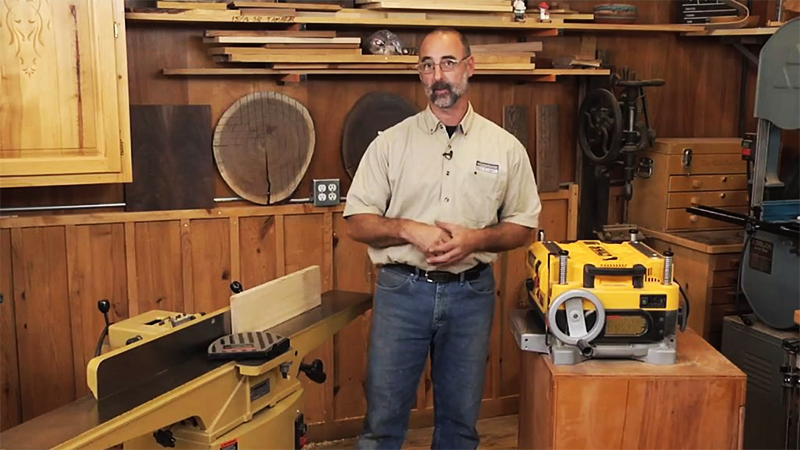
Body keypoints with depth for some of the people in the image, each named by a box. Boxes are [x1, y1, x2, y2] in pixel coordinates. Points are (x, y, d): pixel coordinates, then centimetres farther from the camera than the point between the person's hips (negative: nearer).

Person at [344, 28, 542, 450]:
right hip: (402, 289, -1)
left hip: (472, 292, 1)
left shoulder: (506, 147, 2)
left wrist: (476, 240, -13)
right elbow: (357, 223, 0)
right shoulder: (390, 142, -1)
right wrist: (410, 230, -17)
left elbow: (523, 227, 6)